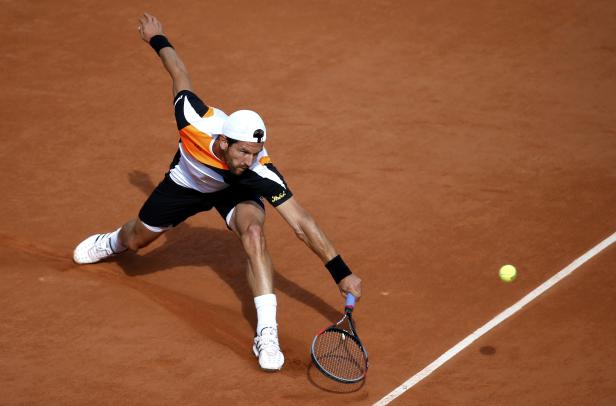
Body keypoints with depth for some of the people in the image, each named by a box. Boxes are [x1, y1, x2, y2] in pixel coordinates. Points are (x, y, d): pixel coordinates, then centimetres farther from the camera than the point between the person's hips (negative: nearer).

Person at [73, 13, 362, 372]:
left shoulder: (260, 172, -43)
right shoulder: (196, 120, -42)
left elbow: (303, 224, -42)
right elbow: (181, 74, -21)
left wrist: (341, 272, -45)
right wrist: (157, 39, -4)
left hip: (235, 192, -2)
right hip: (186, 183, 2)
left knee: (254, 231, -36)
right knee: (135, 240, 19)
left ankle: (267, 334, -32)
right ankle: (113, 242, 61)